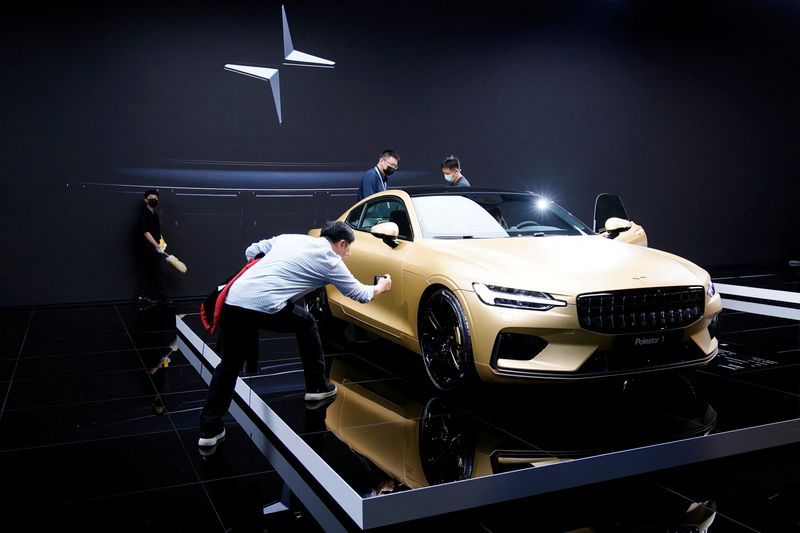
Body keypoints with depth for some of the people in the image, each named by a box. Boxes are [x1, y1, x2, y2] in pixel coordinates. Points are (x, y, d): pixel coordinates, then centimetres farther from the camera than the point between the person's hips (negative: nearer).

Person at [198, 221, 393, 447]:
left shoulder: (289, 237, 25)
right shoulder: (329, 260, 9)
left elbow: (251, 251, 28)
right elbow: (359, 294, 20)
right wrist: (380, 288, 41)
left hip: (231, 301, 6)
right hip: (265, 308, -5)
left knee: (230, 363, 18)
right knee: (305, 322, 22)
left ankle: (209, 428, 13)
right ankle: (317, 387, 30)